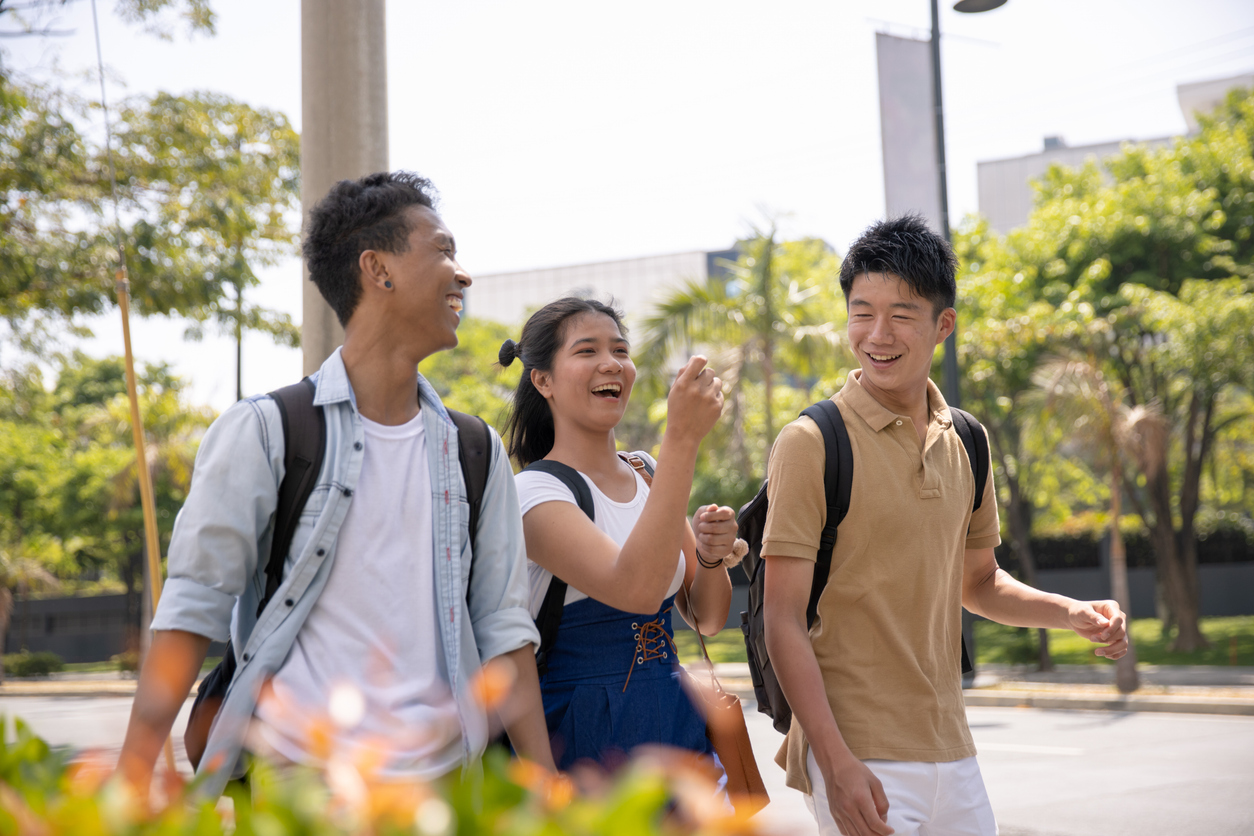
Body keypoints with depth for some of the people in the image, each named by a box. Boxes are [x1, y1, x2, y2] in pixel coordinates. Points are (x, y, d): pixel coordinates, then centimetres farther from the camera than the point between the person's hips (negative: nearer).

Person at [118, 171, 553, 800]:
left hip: (442, 774, 4)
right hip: (296, 777, -4)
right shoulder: (264, 432, -5)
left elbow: (502, 627, 9)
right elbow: (193, 607, -5)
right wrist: (129, 786, -11)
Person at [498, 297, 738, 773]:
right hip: (580, 740, -6)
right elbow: (636, 590, -30)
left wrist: (711, 556, -12)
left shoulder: (648, 475, 8)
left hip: (676, 722, 6)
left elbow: (706, 619, 11)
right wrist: (682, 437, -30)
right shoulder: (535, 492, -14)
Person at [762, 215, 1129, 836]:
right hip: (857, 757, -6)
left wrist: (1072, 612, 4)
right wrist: (835, 763, -19)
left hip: (949, 751, 6)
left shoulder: (965, 444, 8)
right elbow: (784, 620, -12)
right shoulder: (811, 444, -10)